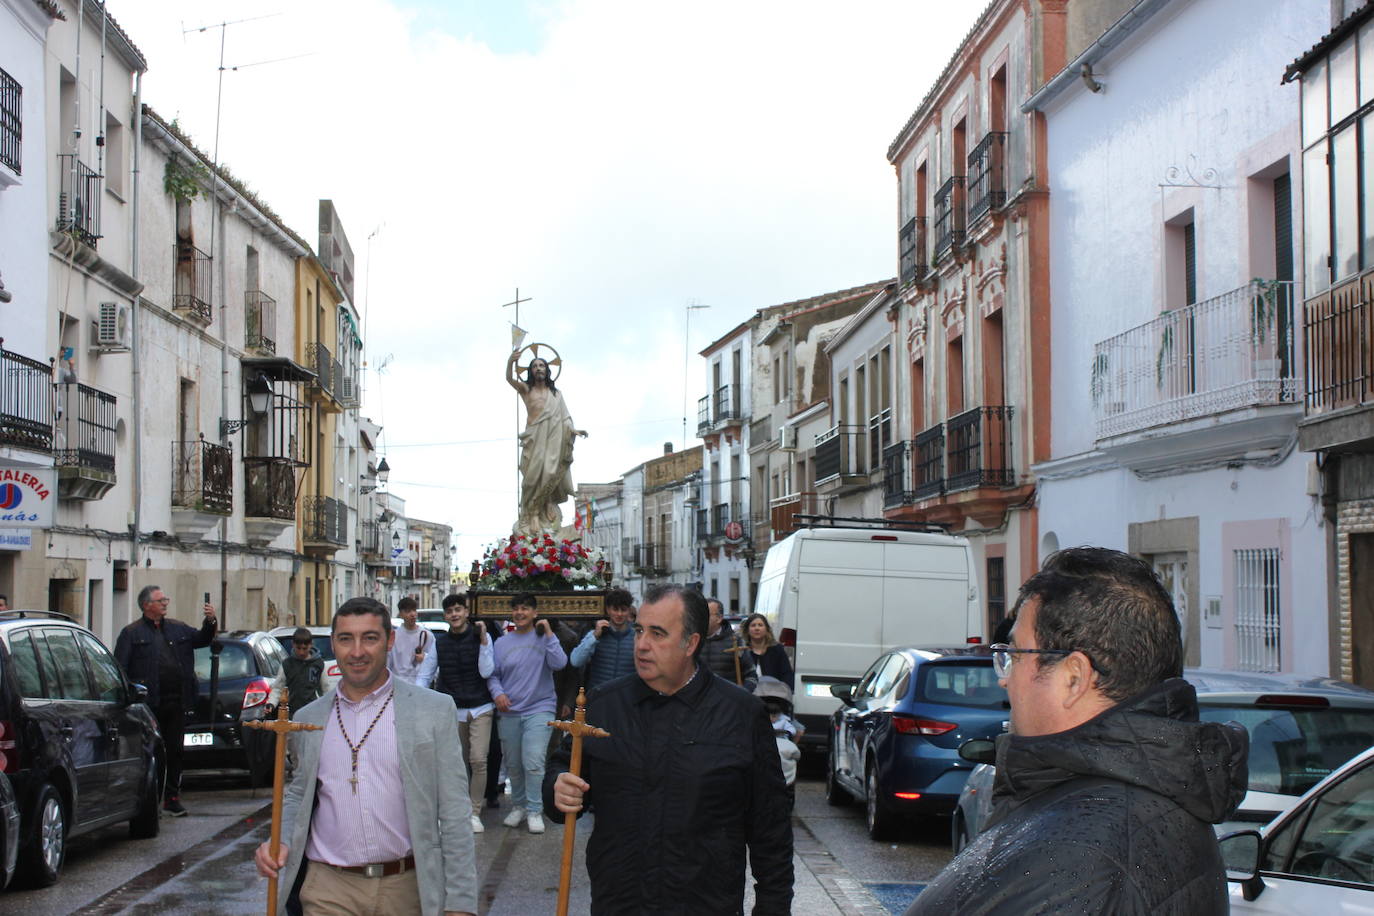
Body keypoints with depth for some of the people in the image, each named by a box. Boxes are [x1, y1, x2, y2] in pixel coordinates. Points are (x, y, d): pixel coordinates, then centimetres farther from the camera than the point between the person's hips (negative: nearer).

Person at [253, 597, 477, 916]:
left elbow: (453, 814, -5)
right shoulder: (308, 719, 8)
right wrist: (279, 841, -2)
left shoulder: (434, 710, -2)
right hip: (329, 889, 2)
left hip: (407, 889, -2)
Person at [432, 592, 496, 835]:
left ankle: (475, 812, -3)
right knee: (461, 762, 5)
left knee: (478, 760, -12)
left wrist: (483, 641, -15)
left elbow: (486, 671, -9)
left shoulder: (480, 637, -1)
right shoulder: (439, 642, 7)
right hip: (453, 710, 3)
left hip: (480, 708, -2)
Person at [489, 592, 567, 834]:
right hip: (509, 712, 3)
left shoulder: (544, 639, 3)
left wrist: (548, 633, -14)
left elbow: (559, 663, -12)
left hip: (539, 709, -3)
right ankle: (518, 806, 25)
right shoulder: (502, 643, 10)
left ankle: (534, 811, -6)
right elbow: (493, 675, 11)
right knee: (513, 765, 9)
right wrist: (498, 692, -8)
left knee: (533, 762, -14)